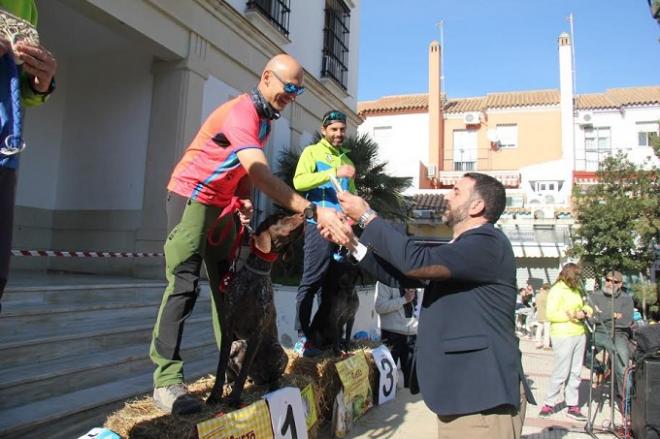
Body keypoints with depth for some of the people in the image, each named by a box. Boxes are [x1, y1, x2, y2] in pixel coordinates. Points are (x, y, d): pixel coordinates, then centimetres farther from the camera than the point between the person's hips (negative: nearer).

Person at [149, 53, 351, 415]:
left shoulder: (265, 118, 7)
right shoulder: (240, 113, -25)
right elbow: (261, 175, -40)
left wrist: (243, 198, -4)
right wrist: (313, 211, -47)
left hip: (223, 205, 9)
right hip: (192, 198, -9)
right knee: (184, 284, -14)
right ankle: (167, 380, -10)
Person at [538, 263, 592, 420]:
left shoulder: (575, 290, 15)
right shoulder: (556, 290, -8)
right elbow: (550, 314, -15)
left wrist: (585, 310, 6)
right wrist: (570, 316, -22)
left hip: (579, 334, 8)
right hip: (563, 336, -8)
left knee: (575, 372, 9)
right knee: (561, 372, -5)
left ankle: (573, 406, 16)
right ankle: (549, 404, 7)